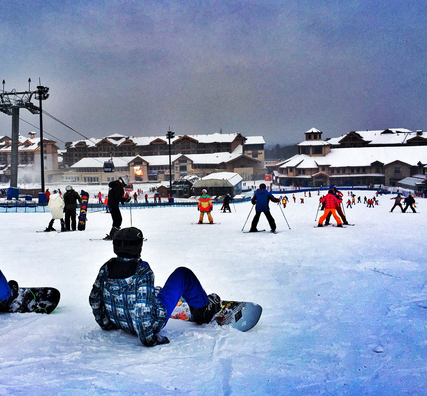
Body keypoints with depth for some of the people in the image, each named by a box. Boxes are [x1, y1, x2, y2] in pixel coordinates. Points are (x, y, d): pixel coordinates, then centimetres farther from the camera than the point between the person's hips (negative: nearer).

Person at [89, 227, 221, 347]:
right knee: (183, 274, 5)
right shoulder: (142, 272, -30)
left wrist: (106, 323, 15)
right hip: (151, 323, -6)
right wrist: (149, 339, -23)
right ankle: (203, 310, 28)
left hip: (121, 324, 6)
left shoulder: (106, 268, -11)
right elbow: (143, 307, -34)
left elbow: (94, 298, 1)